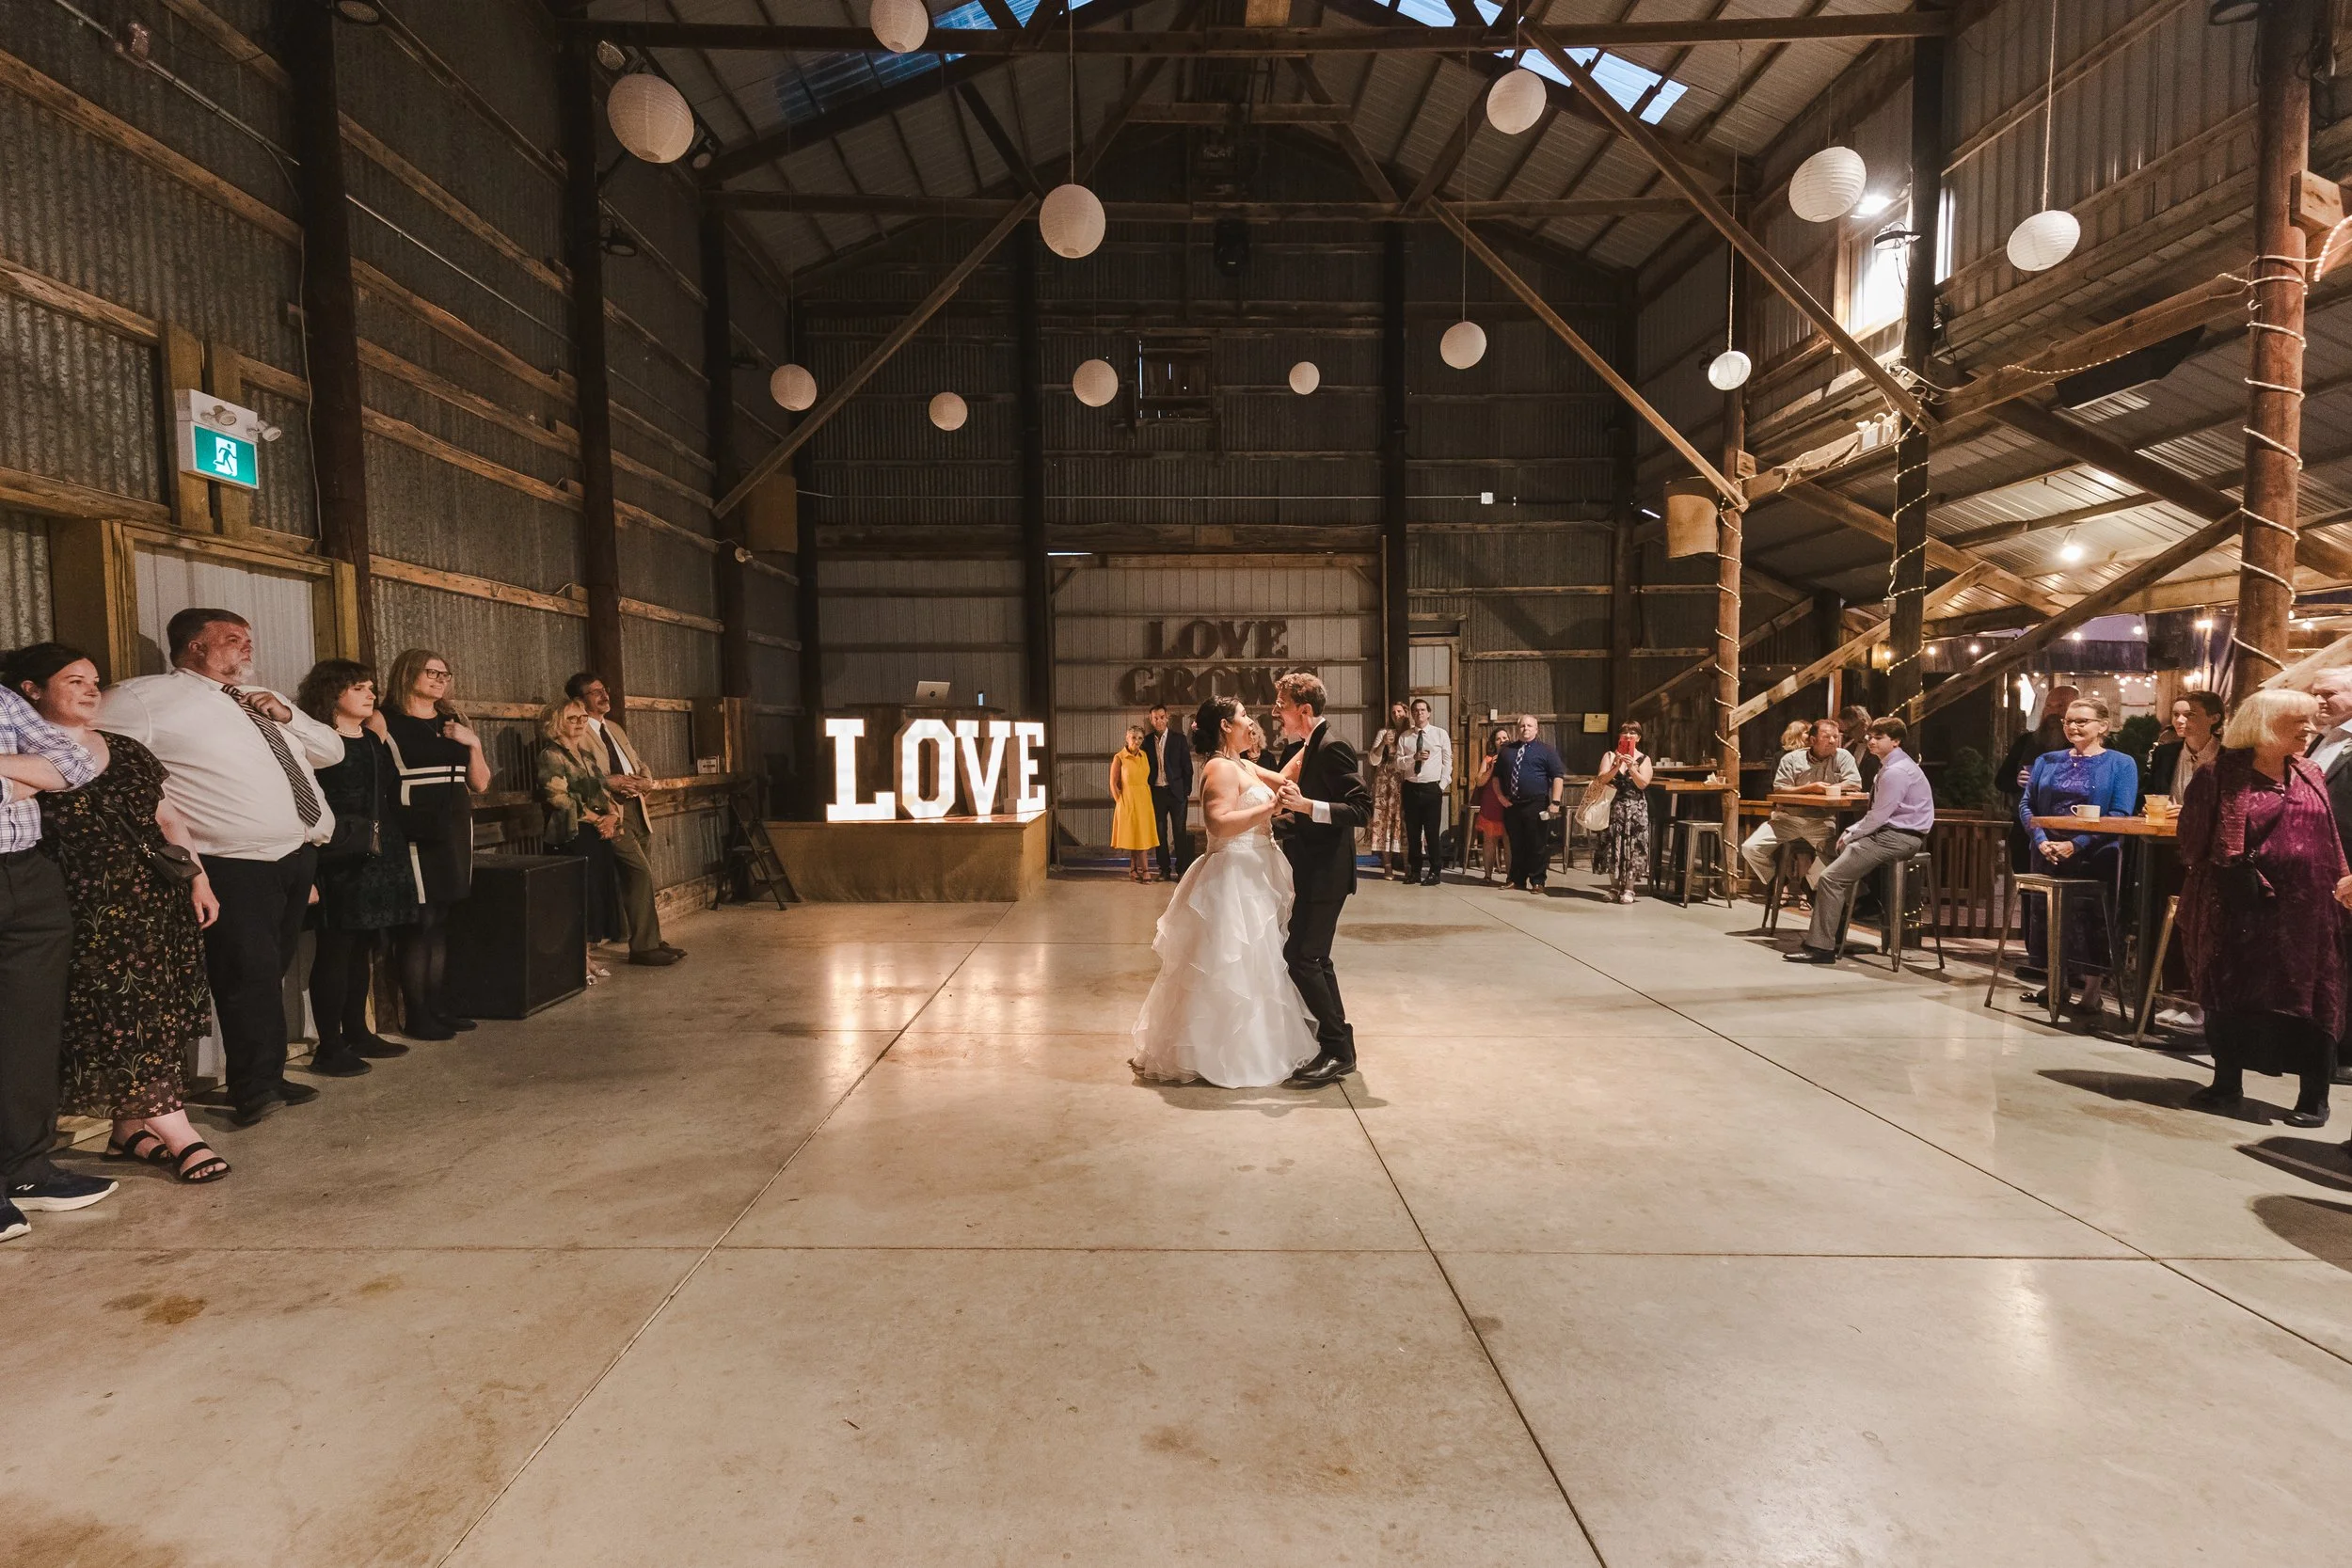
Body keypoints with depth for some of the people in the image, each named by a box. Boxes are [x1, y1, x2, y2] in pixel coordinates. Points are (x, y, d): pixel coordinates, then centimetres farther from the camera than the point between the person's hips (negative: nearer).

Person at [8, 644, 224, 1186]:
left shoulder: (126, 752, 15)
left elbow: (167, 819, 17)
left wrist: (199, 877, 11)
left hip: (156, 904, 5)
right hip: (91, 916, -5)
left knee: (158, 1015, 6)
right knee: (121, 1021, -5)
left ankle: (130, 1130, 18)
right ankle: (180, 1135, -4)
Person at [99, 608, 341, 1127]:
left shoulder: (260, 700, 18)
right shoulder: (147, 698, -4)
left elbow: (332, 751, 19)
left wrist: (286, 714, 2)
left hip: (298, 855, 7)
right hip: (235, 867, -7)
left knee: (271, 973, 15)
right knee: (250, 975, -8)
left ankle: (270, 1078, 24)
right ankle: (255, 1089, 3)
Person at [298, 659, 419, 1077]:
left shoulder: (374, 741, 16)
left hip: (378, 862, 8)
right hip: (341, 865, -8)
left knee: (363, 949, 13)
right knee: (335, 952, -3)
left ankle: (357, 1033, 23)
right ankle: (329, 1047, 3)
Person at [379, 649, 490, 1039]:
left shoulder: (451, 722, 16)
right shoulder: (387, 722, -3)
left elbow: (480, 783, 14)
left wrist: (474, 743, 1)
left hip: (455, 829, 6)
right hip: (417, 832, -6)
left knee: (442, 920, 9)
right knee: (419, 920, -6)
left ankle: (437, 1005, 16)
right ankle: (415, 1015, 1)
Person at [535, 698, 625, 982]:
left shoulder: (588, 755, 18)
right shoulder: (550, 756, -6)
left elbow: (604, 792, 17)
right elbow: (560, 799, -14)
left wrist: (612, 816, -3)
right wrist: (596, 819, -11)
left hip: (600, 834, 8)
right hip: (571, 836, -7)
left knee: (600, 893, 7)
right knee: (579, 896, -9)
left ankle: (588, 955, 15)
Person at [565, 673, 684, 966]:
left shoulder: (615, 728, 22)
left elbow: (640, 764, 24)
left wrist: (644, 781, 2)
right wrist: (610, 782, -22)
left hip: (637, 808, 8)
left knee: (641, 879, 11)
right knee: (640, 873, -15)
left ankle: (650, 941, 18)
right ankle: (643, 947, -7)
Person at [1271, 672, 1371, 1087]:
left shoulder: (1332, 748, -17)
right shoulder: (1302, 748, 11)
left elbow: (1362, 809, -22)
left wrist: (1305, 805, -28)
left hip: (1326, 872, -10)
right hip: (1311, 870, 10)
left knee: (1301, 957, -9)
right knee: (1314, 958, 16)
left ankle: (1337, 1051, 1)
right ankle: (1337, 1045, 27)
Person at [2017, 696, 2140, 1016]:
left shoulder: (2121, 764, 1)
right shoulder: (2047, 762, 13)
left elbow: (2119, 817, -10)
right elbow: (2026, 805, 7)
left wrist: (2077, 844, -21)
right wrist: (2041, 840, -10)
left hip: (2094, 858, -4)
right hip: (2048, 856, 4)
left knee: (2090, 921, -4)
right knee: (2048, 916, 8)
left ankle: (2092, 992, 5)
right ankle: (2055, 984, 22)